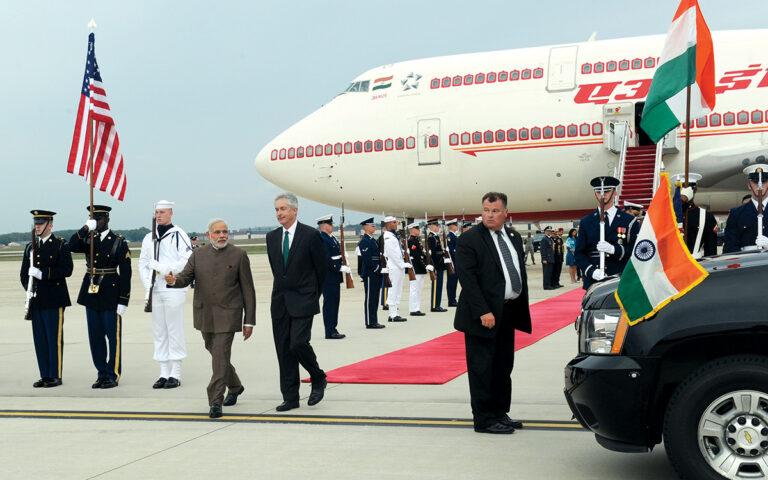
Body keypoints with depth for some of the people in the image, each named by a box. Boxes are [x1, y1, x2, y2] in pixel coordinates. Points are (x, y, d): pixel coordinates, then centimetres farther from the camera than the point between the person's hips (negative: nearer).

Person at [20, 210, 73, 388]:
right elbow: (24, 272, 19)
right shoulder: (30, 247, 15)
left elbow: (66, 270, -12)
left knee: (54, 338, -3)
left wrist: (43, 274, -18)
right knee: (39, 339, 8)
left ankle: (55, 376, 3)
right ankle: (44, 375, 15)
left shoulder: (61, 245, -3)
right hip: (36, 300, 6)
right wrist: (29, 287, 3)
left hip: (54, 300, -6)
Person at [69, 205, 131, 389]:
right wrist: (86, 228, -18)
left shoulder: (119, 242, -5)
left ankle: (113, 375, 9)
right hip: (91, 294, 5)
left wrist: (123, 301, -12)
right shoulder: (88, 240, 10)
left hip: (110, 295, -5)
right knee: (95, 337, 9)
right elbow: (72, 246, -10)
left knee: (113, 336, 1)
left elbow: (125, 273, -8)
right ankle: (102, 374, 18)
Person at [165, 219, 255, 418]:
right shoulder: (198, 254, 9)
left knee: (220, 356, -13)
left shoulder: (239, 255, -1)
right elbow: (185, 277, 3)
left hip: (227, 314, -4)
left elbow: (248, 290, -1)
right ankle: (235, 386, 39)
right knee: (216, 353, 16)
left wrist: (249, 321, -4)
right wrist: (173, 280, -23)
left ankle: (216, 402, -9)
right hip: (204, 315, 4)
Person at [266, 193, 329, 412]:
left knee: (298, 343, -17)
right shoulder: (272, 237, 9)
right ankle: (290, 397, 11)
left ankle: (318, 379, 10)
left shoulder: (311, 235, -6)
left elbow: (322, 268, 0)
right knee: (283, 350, 4)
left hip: (303, 301, -5)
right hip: (280, 302, 5)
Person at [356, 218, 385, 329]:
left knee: (375, 298, 11)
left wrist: (379, 269, 10)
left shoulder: (372, 240, 18)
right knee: (370, 298, -5)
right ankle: (370, 323, -2)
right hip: (370, 274, -9)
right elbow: (366, 258, -19)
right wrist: (376, 269, -18)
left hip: (375, 274, 9)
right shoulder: (364, 241, -12)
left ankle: (374, 321, 16)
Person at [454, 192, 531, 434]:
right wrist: (483, 312, -22)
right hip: (484, 315, -7)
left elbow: (520, 271, 17)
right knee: (482, 369, -1)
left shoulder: (514, 237, 11)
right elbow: (467, 279, -16)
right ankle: (484, 420, 7)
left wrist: (522, 307, 10)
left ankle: (500, 413, 27)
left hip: (508, 312, 8)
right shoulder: (469, 240, -11)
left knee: (503, 367, 16)